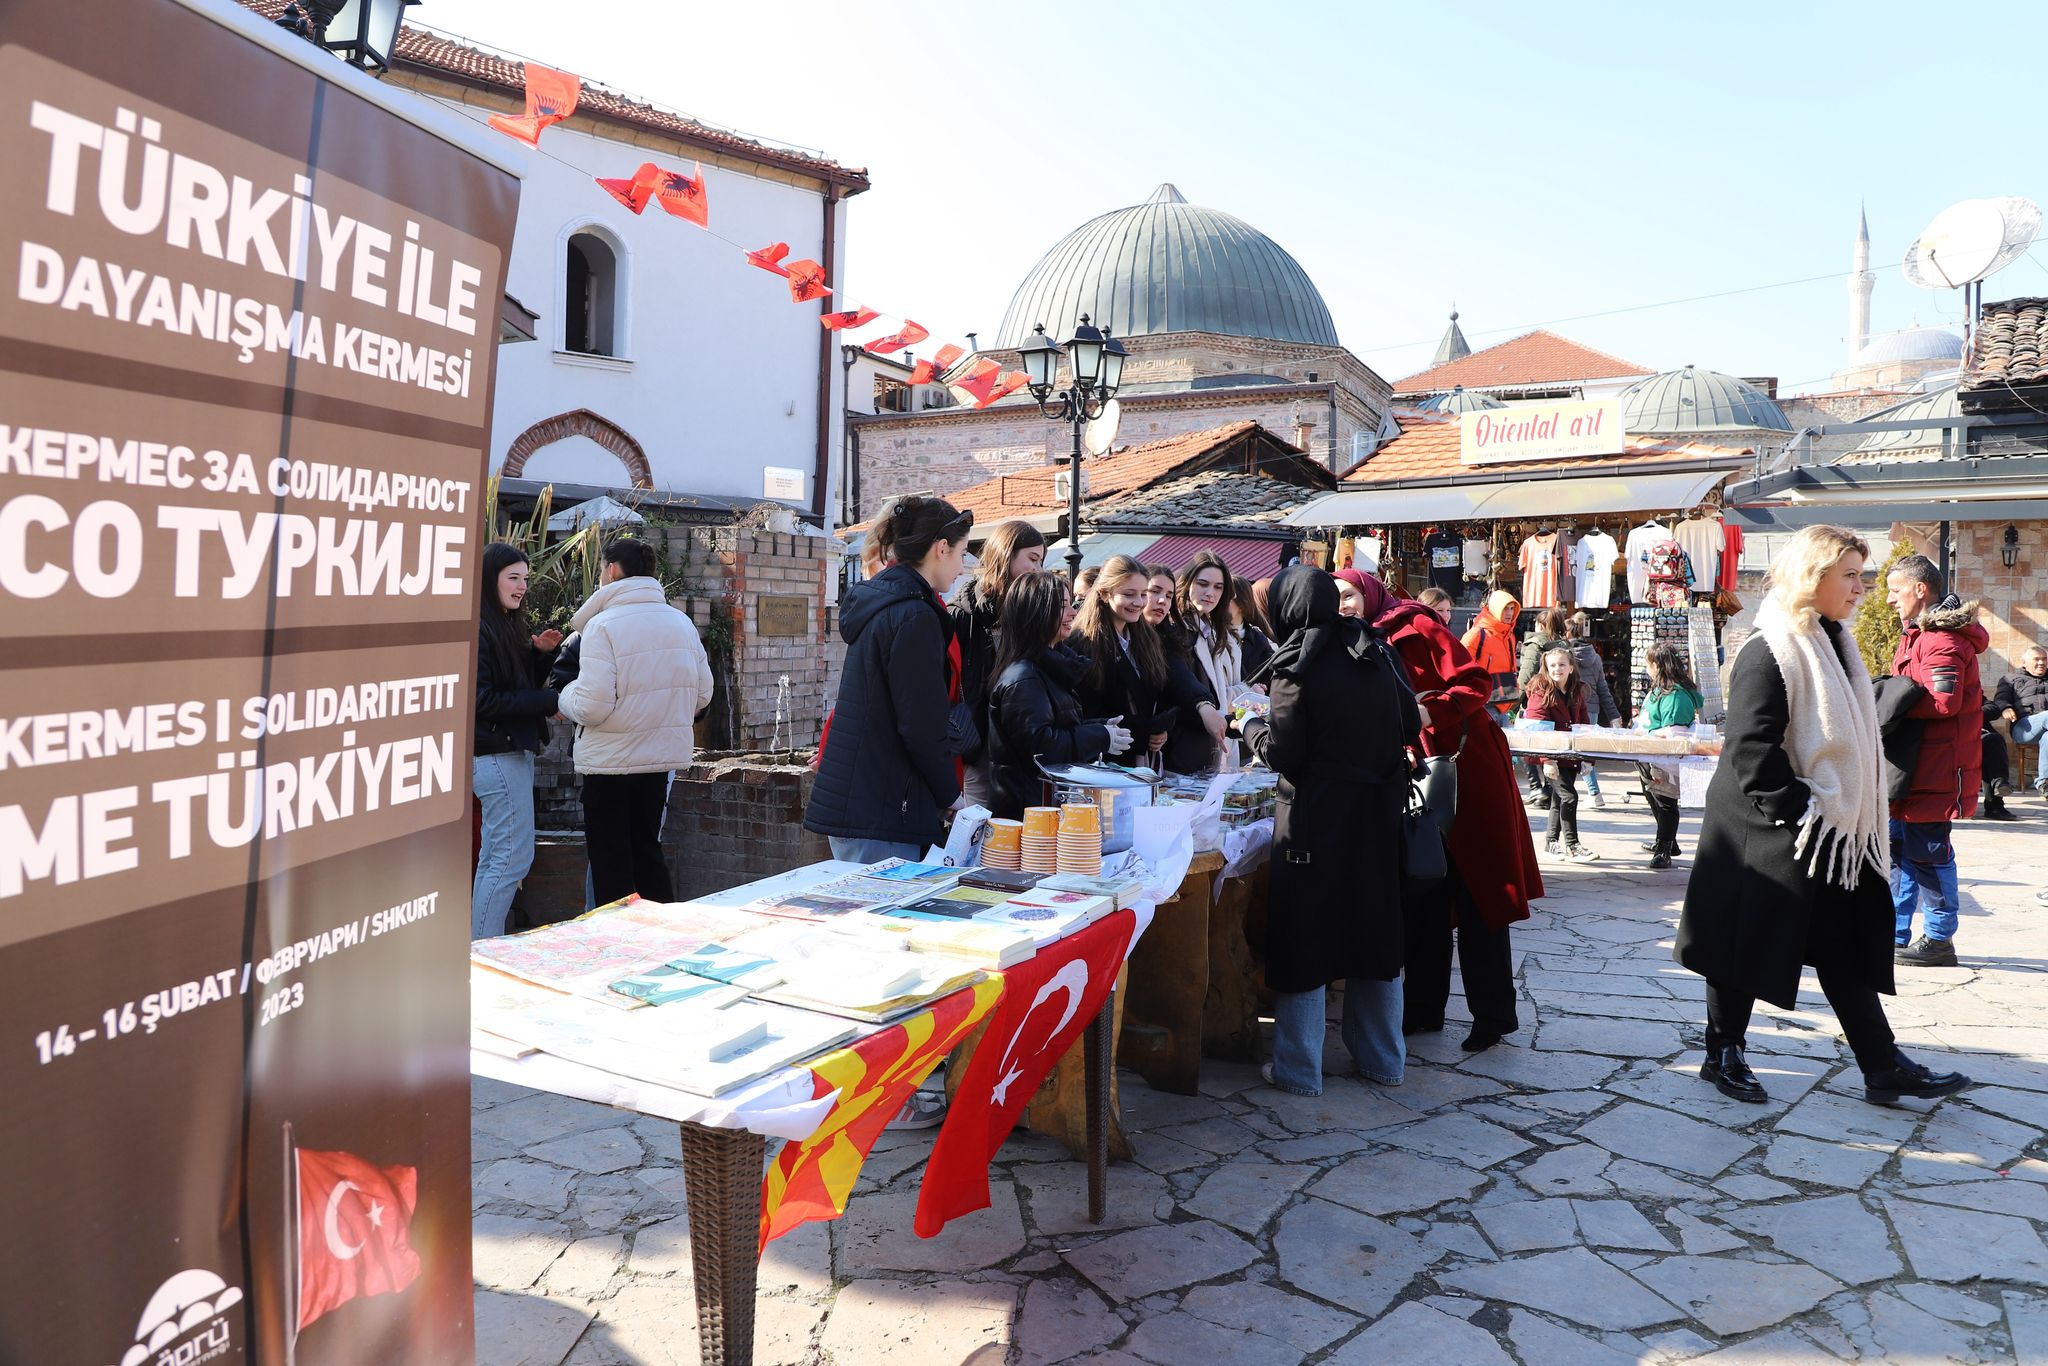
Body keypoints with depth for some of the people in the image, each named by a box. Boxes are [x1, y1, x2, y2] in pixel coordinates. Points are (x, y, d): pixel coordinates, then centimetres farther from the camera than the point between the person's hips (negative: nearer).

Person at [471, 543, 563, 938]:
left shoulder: (507, 627, 15)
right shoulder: (478, 630, -14)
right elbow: (483, 700, -20)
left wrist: (541, 652, 3)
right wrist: (550, 703, -19)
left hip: (514, 749, 10)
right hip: (496, 752, -10)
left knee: (494, 856, 13)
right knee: (514, 855, -10)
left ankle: (480, 945, 21)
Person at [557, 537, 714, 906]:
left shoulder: (601, 626, -16)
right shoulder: (681, 622, 2)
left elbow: (592, 707, -22)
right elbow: (702, 695, 7)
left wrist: (566, 697, -1)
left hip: (610, 761, -6)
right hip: (662, 755, 6)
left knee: (610, 862, 7)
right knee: (647, 850, 19)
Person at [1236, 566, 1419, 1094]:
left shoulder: (1296, 666, -13)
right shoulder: (1376, 652, 5)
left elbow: (1283, 754, -15)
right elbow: (1410, 727, 9)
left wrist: (1252, 725, 4)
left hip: (1315, 818, -6)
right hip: (1376, 813, 6)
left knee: (1303, 937, 5)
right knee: (1373, 931, 16)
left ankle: (1298, 1069, 12)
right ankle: (1384, 1060, 27)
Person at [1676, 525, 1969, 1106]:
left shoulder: (1834, 644, 11)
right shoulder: (1768, 654, -18)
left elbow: (1848, 737, 20)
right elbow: (1751, 751, -23)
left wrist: (1851, 816, 15)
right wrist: (1798, 811, -20)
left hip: (1833, 831, 9)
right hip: (1769, 834, -9)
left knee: (1844, 948, 12)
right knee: (1748, 944, 4)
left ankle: (1884, 1068, 19)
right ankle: (1723, 1054, 20)